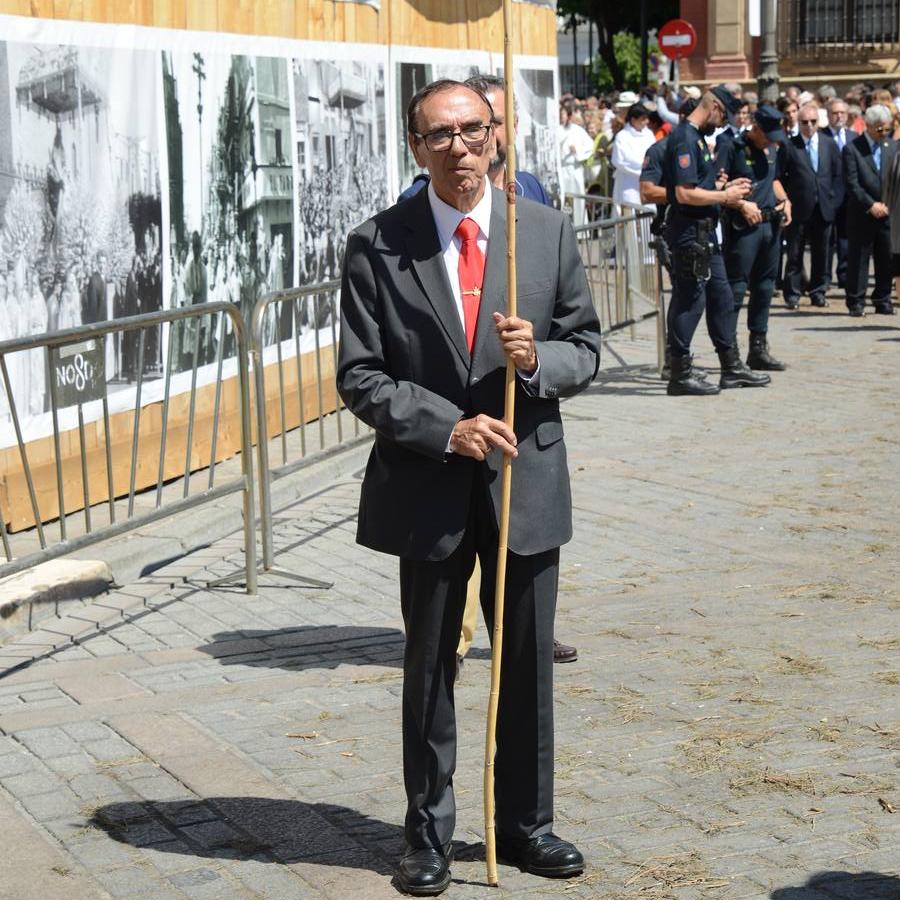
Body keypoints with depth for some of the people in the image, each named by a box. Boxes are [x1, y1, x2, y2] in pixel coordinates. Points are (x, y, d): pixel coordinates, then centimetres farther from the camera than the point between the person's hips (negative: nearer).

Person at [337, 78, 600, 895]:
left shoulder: (549, 232, 0)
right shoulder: (377, 247, -6)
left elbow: (586, 350, 5)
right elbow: (360, 377, -7)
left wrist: (538, 359, -18)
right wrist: (448, 428, -19)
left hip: (526, 480, 2)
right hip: (427, 487, -2)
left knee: (529, 662, 12)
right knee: (429, 667, 10)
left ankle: (525, 823, 28)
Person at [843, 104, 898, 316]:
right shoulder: (852, 149, -4)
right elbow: (852, 183, -10)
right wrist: (871, 205, -14)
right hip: (861, 215, -4)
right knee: (858, 259, 0)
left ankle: (883, 301, 14)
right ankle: (856, 302, 7)